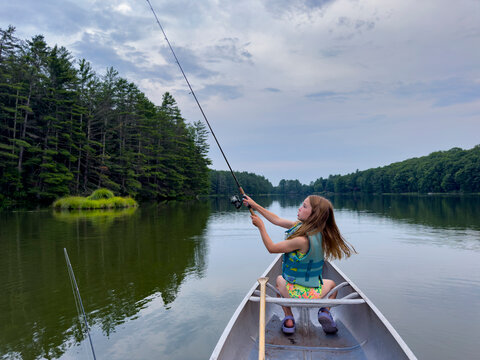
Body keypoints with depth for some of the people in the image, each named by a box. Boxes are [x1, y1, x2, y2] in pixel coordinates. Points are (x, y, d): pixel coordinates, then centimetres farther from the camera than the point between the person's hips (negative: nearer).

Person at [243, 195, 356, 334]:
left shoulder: (302, 240, -30)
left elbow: (272, 248, -16)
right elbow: (278, 220, -1)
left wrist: (261, 226, -7)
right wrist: (255, 205, 3)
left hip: (295, 294, -5)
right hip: (315, 294, 5)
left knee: (279, 279, 30)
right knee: (331, 284, 37)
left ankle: (289, 318, 16)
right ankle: (325, 311, 8)